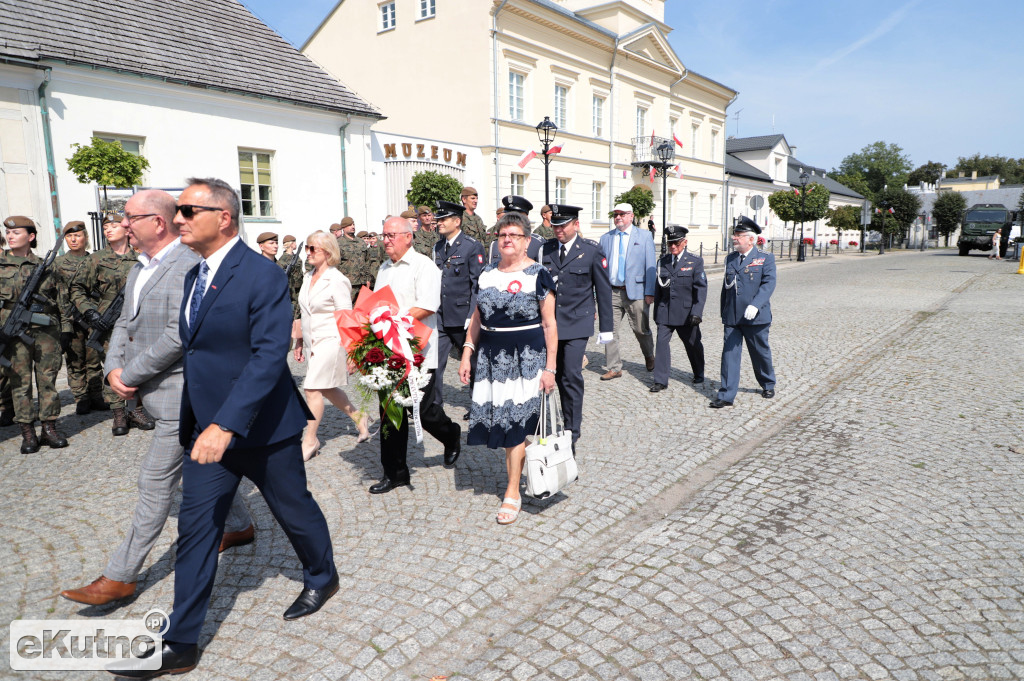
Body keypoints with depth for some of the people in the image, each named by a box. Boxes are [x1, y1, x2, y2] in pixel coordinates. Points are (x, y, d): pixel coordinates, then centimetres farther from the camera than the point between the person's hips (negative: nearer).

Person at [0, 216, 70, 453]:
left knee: (48, 380, 4)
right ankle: (28, 433, 9)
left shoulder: (44, 265, 11)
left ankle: (49, 428, 12)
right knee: (20, 382, 2)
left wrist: (65, 324, 8)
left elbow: (60, 298, 13)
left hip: (46, 330, 1)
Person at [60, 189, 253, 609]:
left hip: (182, 393, -10)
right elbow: (125, 323, 16)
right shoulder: (141, 267, 12)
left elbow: (178, 336, -25)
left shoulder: (187, 267, -20)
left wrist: (130, 375, -15)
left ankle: (121, 576, 11)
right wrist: (113, 368, -1)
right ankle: (239, 526, 38)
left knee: (156, 483, 0)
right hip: (157, 390, 10)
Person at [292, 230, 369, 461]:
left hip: (330, 341, -8)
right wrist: (299, 342, 17)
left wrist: (348, 353, -14)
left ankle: (310, 440, 6)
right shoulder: (308, 278, 10)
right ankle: (358, 417, 35)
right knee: (327, 388, 14)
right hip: (312, 342, 8)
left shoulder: (337, 280, -12)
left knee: (312, 388, -8)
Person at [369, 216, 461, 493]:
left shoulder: (423, 265, -8)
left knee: (421, 409, 0)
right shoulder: (385, 268, 16)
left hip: (417, 352, -7)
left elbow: (427, 307, -19)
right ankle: (394, 472, 18)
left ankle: (451, 435, 33)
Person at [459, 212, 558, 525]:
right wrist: (467, 354, 8)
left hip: (526, 359, -5)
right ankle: (516, 472, 29)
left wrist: (549, 367, -12)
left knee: (517, 421, -2)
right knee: (501, 420, 9)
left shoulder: (538, 275, -6)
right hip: (492, 358, 5)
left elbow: (549, 324, -8)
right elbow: (477, 318, 14)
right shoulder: (487, 274, 9)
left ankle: (513, 492, 7)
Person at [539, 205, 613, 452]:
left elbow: (603, 290, 0)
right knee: (559, 376, 10)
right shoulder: (546, 249, 6)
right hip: (549, 322, 4)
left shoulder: (591, 251, -4)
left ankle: (572, 434, 1)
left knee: (572, 376, -8)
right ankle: (570, 422, 28)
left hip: (577, 323, -4)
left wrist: (606, 327, 0)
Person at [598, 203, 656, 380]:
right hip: (611, 292, 2)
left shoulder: (644, 237, 4)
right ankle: (613, 368, 10)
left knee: (641, 330, 7)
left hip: (636, 292, -2)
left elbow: (650, 266, 1)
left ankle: (649, 357, 35)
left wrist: (650, 292, -6)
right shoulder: (605, 238, 10)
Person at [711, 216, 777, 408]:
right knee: (729, 354, -2)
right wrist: (724, 313, 18)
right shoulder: (730, 258, 12)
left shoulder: (765, 258, -2)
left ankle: (768, 385, 37)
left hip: (755, 318, -3)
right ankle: (726, 396, 0)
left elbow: (768, 284, -14)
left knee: (760, 353, 12)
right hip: (732, 318, 4)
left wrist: (755, 305, -29)